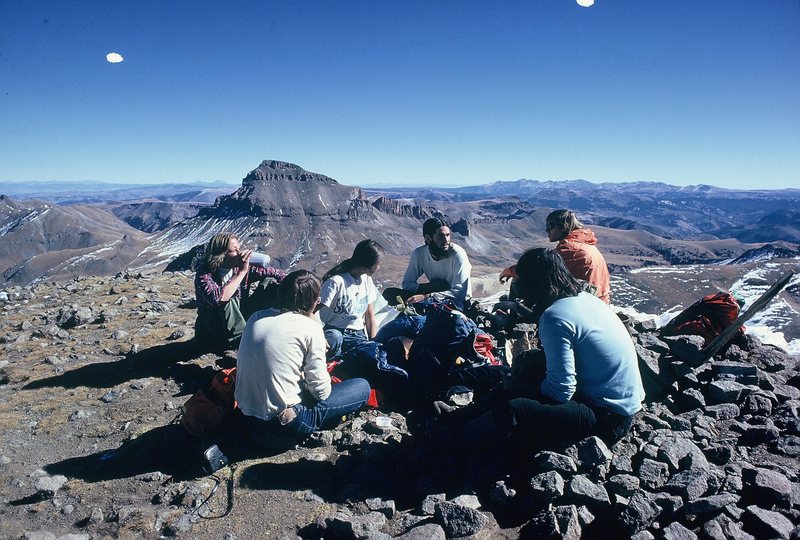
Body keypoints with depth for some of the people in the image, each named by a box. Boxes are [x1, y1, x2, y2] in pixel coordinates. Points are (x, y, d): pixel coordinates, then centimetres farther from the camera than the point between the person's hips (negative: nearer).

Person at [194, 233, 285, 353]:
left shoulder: (241, 266, -6)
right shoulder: (204, 273, -19)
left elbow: (274, 273, -1)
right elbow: (218, 298, -39)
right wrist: (242, 272, -33)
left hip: (240, 323, 5)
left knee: (269, 283, -6)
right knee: (228, 302, -35)